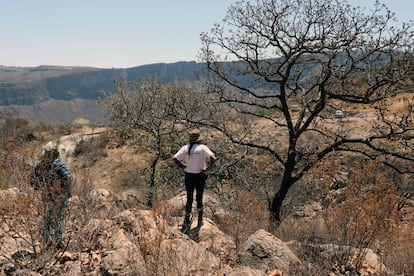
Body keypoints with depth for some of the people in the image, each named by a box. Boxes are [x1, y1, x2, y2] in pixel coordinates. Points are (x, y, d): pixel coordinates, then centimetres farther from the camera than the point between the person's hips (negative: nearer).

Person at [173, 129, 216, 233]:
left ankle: (187, 221, 14)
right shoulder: (203, 148, -12)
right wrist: (208, 169, -14)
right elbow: (213, 159, -24)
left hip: (188, 176, 2)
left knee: (189, 199, 14)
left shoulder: (185, 148, -4)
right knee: (199, 198, 16)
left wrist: (182, 166, 0)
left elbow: (175, 159, -13)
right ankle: (200, 220, 28)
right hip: (200, 176, -2)